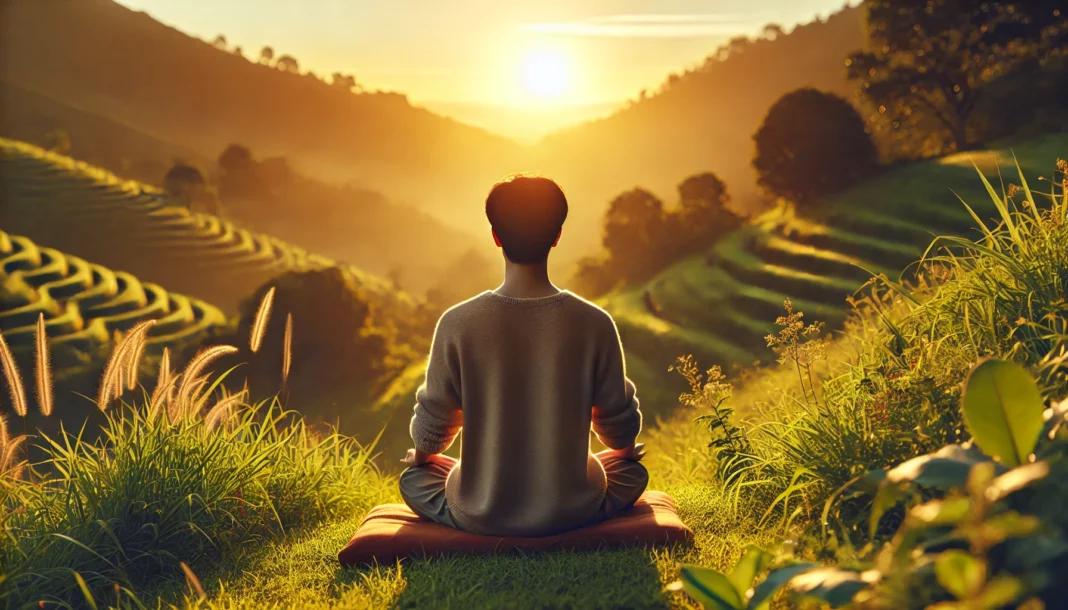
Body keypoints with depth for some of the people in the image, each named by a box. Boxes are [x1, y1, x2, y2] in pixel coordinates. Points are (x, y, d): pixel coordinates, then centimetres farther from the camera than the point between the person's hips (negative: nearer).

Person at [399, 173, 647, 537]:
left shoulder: (457, 324, -15)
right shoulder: (594, 324, -14)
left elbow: (433, 421, -2)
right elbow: (619, 423, -1)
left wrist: (420, 455, 22)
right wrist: (626, 450, 24)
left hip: (480, 517, 0)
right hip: (573, 514, 1)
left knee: (413, 478, 31)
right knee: (633, 472, 31)